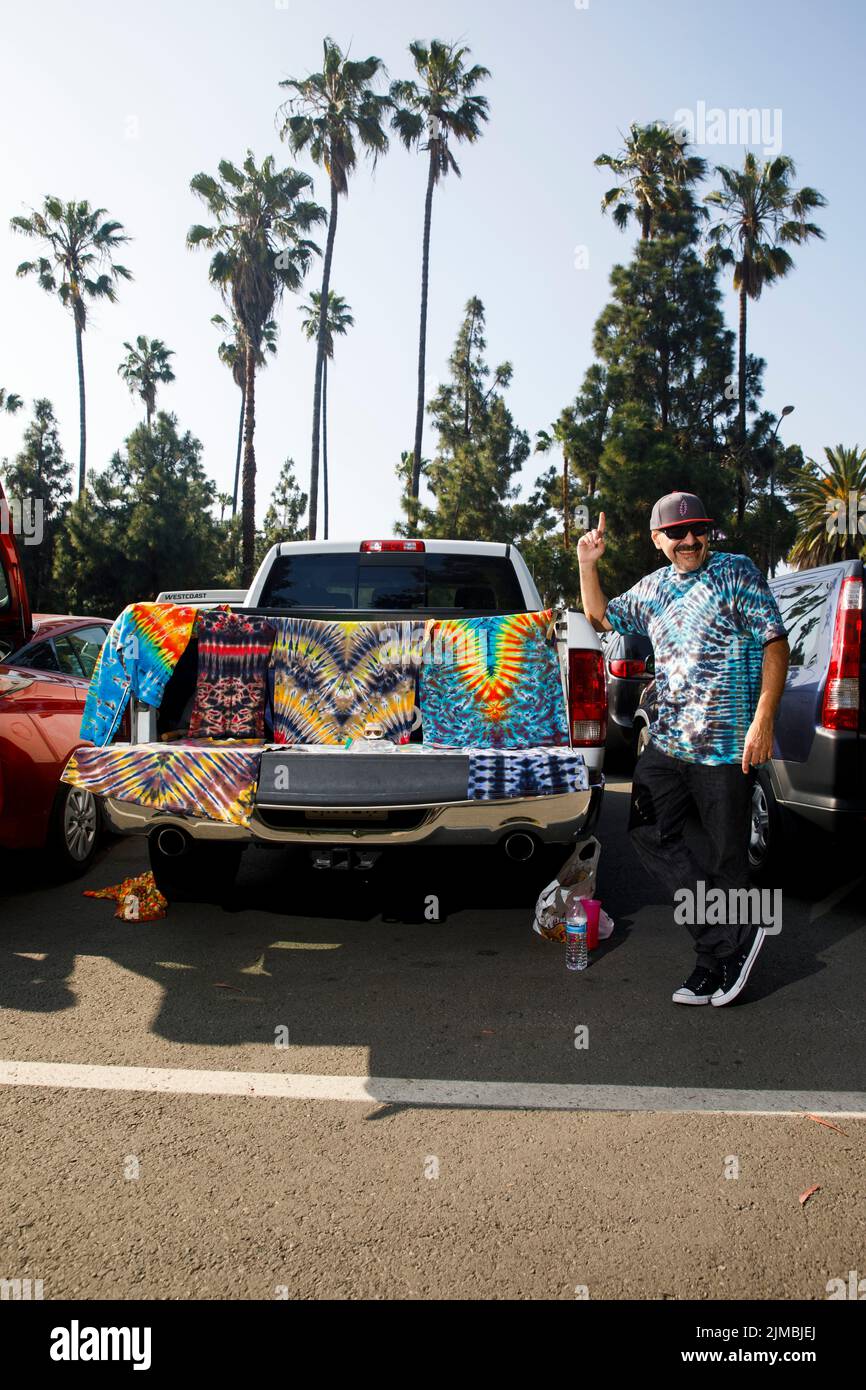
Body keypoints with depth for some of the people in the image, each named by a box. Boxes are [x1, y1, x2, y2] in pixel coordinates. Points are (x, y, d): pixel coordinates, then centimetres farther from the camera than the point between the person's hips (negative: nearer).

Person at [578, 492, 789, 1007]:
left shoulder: (737, 572, -4)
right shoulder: (654, 588, 13)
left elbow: (776, 643, -9)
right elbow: (602, 618, 28)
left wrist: (763, 720, -17)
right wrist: (588, 565, 12)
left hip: (728, 746, -7)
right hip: (668, 741, 7)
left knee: (729, 857, 2)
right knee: (650, 833, 4)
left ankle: (727, 952, 19)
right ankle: (727, 943, 10)